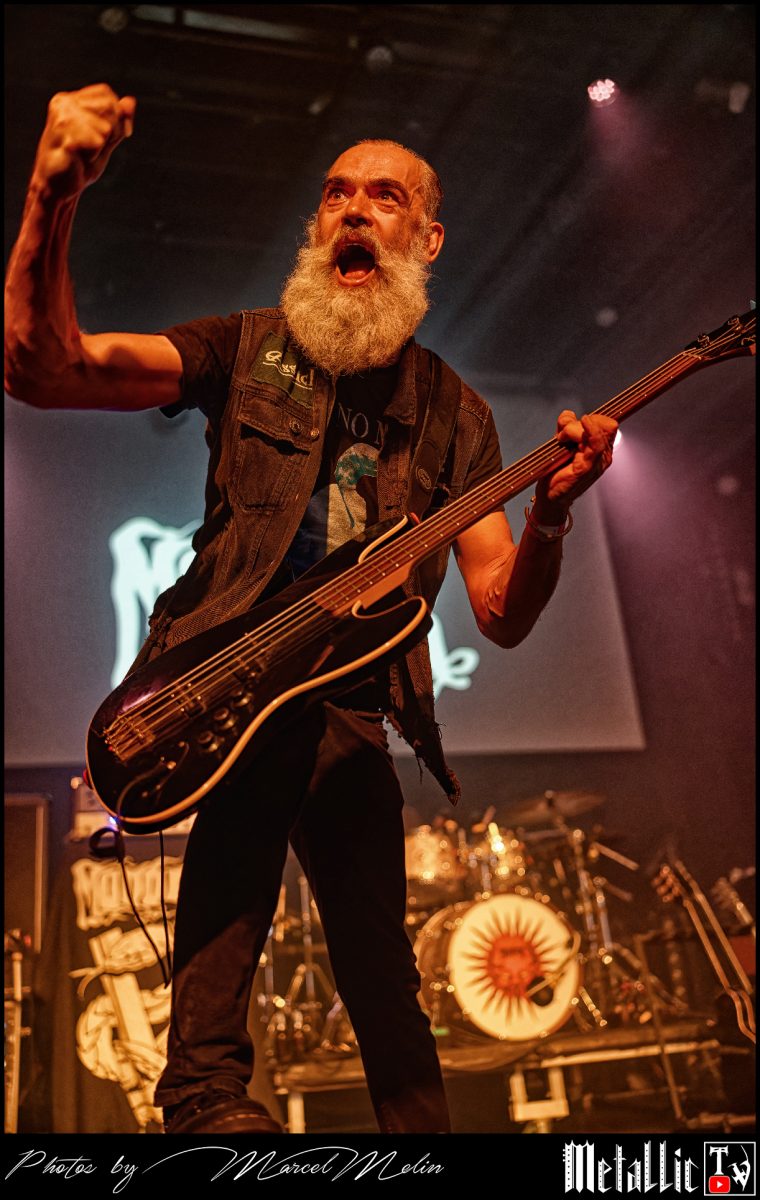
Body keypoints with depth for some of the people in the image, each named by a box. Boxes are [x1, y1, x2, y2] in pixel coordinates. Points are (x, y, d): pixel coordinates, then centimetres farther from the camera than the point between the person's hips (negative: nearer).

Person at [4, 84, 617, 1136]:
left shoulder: (457, 415, 12)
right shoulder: (246, 348, 7)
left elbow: (502, 615, 6)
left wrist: (549, 516, -15)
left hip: (354, 716, 2)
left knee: (385, 988, 4)